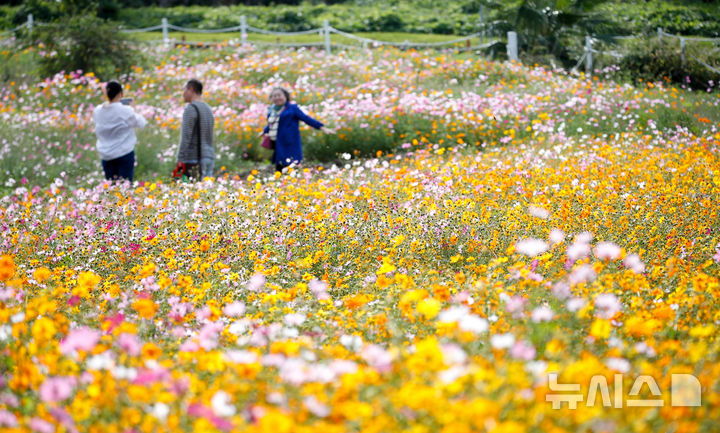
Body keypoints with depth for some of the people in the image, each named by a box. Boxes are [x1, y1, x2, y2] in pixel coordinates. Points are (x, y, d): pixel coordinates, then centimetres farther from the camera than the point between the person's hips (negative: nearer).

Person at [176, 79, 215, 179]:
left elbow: (186, 136, -15)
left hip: (193, 159, -8)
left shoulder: (191, 109, -8)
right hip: (209, 157, 8)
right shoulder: (208, 110, 19)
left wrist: (180, 160, -16)